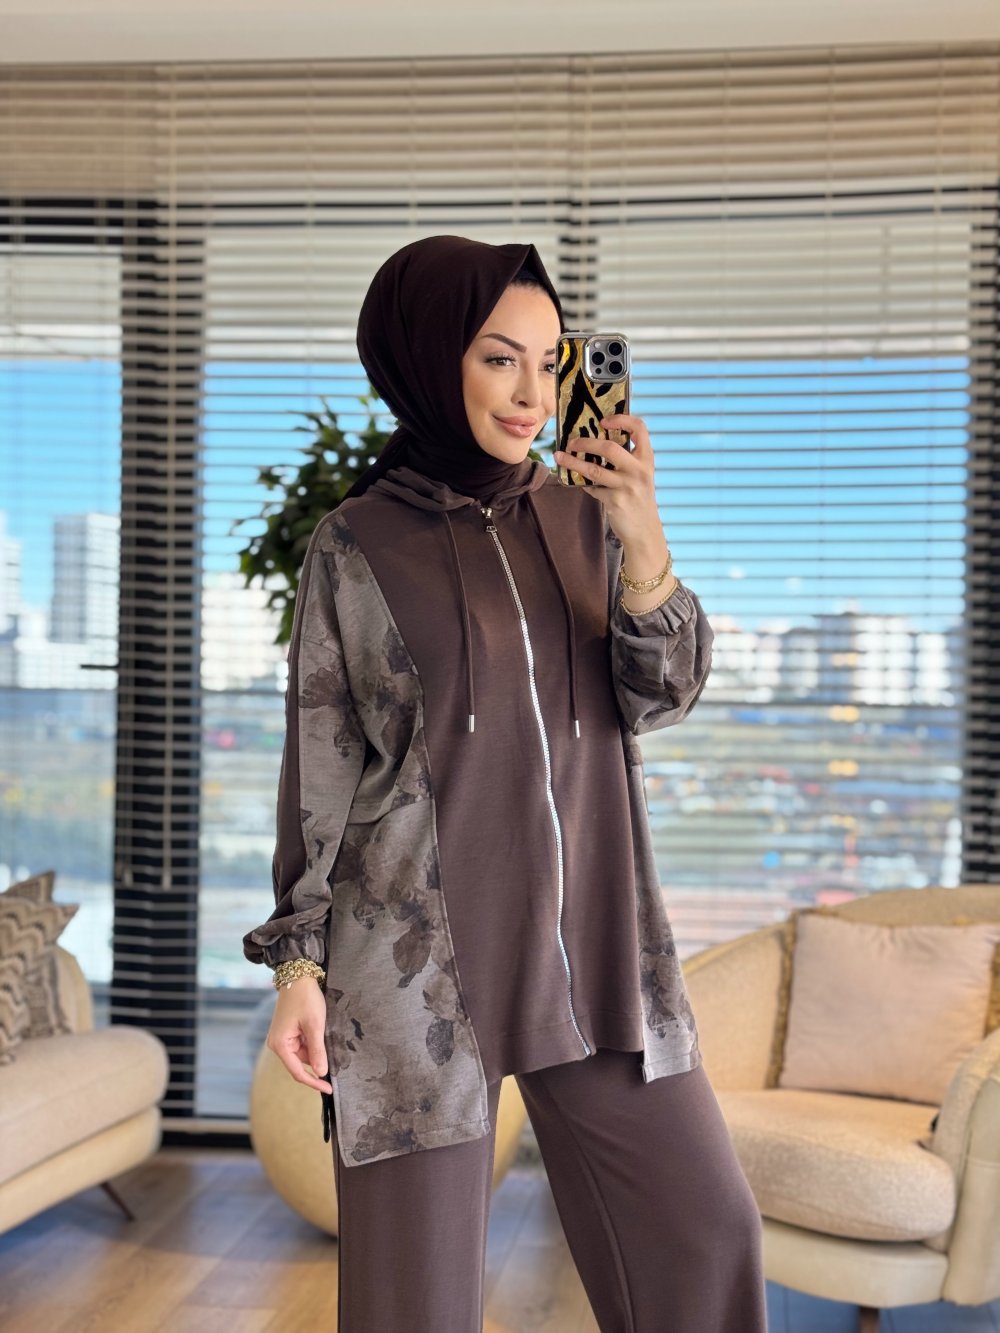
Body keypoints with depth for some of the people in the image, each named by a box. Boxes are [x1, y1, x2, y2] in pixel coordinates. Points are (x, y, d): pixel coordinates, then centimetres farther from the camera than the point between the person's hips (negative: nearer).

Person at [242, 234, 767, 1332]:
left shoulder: (582, 517, 6)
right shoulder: (357, 545, -2)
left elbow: (660, 698, 0)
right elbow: (319, 765, 0)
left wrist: (643, 545, -16)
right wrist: (298, 961, -2)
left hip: (594, 945, 4)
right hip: (422, 946, -3)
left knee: (707, 1230, 7)